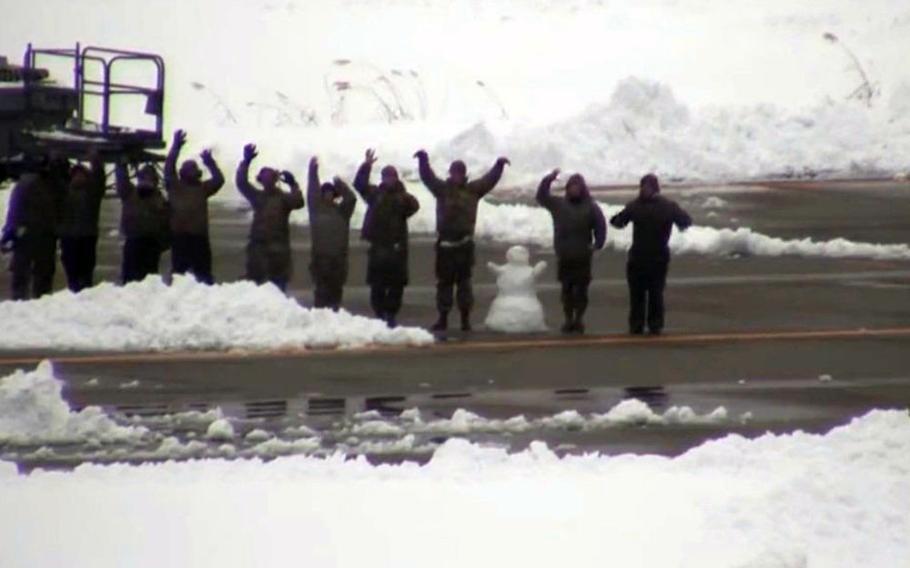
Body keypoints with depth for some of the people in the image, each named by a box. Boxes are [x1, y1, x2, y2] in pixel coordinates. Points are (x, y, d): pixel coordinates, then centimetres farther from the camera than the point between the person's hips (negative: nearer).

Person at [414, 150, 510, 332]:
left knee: (464, 282, 3)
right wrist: (423, 159, -17)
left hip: (464, 243, 0)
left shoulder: (473, 190, 7)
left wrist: (499, 165, -8)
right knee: (444, 282, 5)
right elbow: (427, 177, -4)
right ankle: (443, 318, 10)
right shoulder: (442, 189, 5)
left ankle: (465, 317, 7)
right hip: (445, 243, 0)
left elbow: (489, 180, 4)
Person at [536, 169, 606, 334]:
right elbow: (541, 197, 8)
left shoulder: (591, 207, 1)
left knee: (581, 289, -1)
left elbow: (600, 226, -1)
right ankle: (569, 319, 11)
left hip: (583, 257, -2)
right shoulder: (558, 204, 9)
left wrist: (597, 244, -15)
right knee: (567, 289, 5)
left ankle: (579, 319, 7)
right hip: (564, 257, 2)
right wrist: (548, 180, -4)